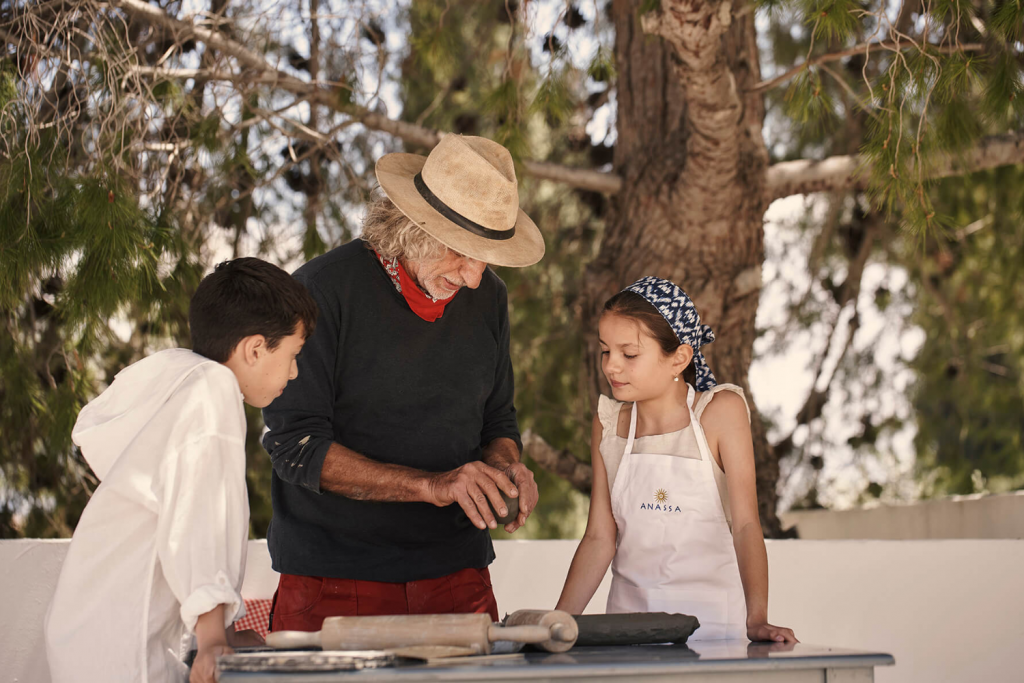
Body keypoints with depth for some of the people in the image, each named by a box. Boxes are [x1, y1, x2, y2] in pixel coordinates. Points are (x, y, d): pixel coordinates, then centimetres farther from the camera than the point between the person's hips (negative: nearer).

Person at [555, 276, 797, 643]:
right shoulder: (609, 423, 8)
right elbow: (600, 538, 9)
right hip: (628, 621, 3)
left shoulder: (720, 410, -3)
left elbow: (745, 524, -7)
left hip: (711, 620, -3)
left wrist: (756, 619, -17)